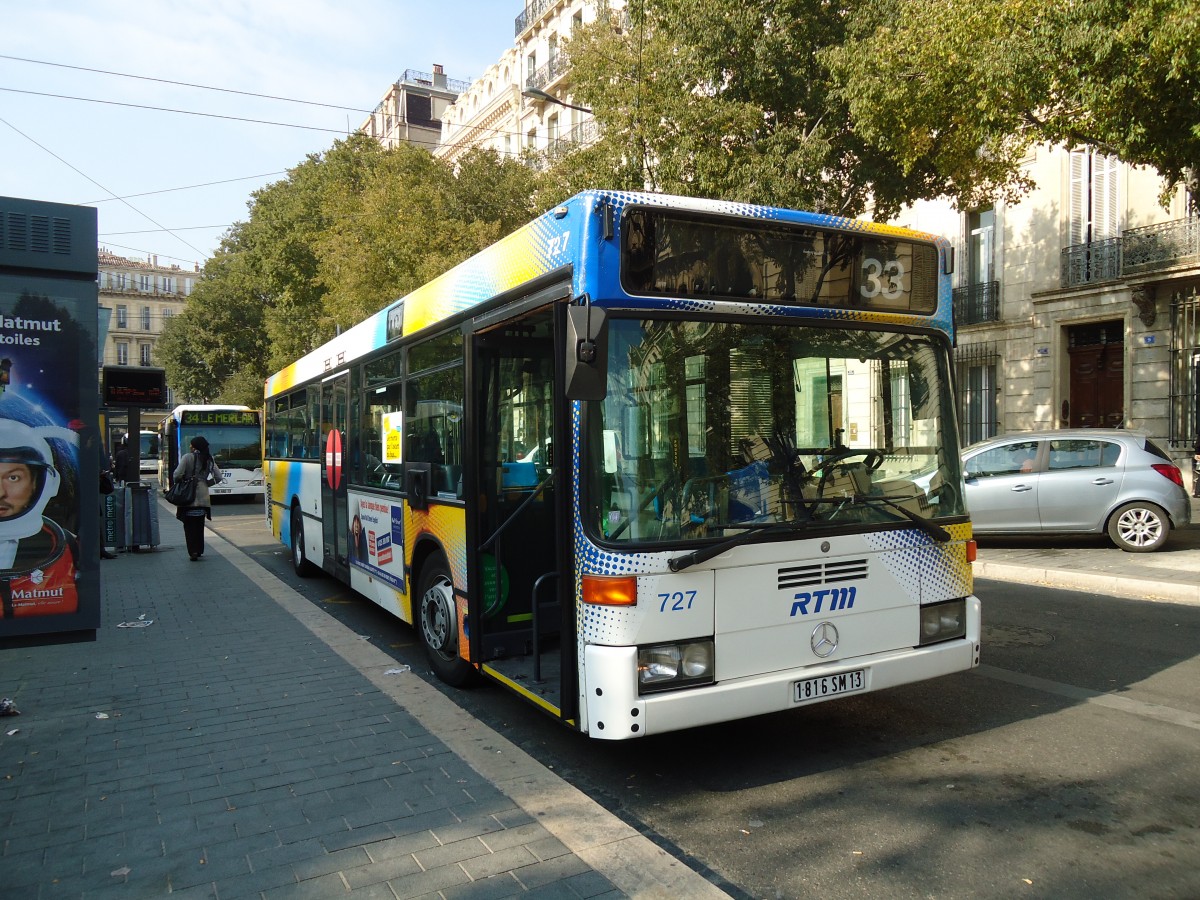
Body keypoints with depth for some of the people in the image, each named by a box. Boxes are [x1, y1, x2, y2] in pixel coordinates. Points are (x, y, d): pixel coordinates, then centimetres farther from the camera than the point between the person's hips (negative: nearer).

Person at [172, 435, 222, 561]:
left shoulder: (188, 457, -8)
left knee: (189, 525, 2)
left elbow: (177, 475, -14)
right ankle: (199, 550, 21)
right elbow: (218, 478, 6)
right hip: (203, 497, 4)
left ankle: (193, 552, -5)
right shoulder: (209, 460, 7)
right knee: (199, 524, 16)